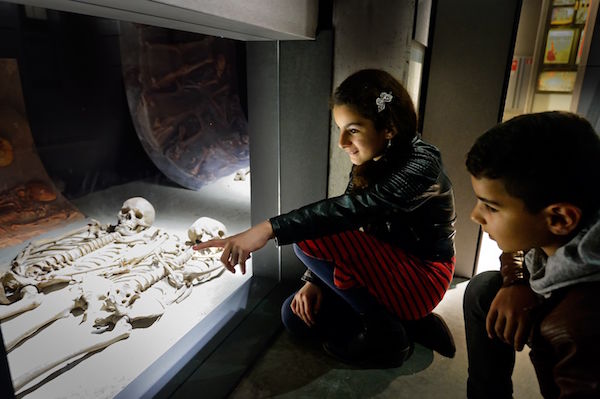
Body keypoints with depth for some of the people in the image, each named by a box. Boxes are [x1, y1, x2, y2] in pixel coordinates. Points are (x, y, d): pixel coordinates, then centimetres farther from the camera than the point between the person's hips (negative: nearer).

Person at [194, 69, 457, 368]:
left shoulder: (421, 164, -26)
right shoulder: (368, 163, -2)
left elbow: (352, 209, -41)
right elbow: (345, 220, 0)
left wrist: (268, 229, -47)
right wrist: (315, 280, -9)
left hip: (421, 279, -8)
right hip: (385, 269, 8)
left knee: (311, 238, -25)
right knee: (296, 315, 2)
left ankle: (385, 328, -8)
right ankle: (411, 326, 4)